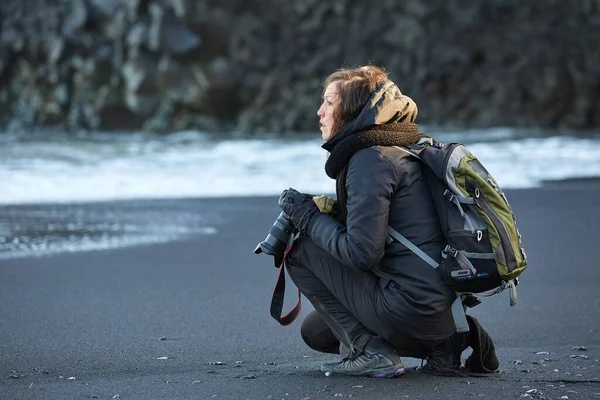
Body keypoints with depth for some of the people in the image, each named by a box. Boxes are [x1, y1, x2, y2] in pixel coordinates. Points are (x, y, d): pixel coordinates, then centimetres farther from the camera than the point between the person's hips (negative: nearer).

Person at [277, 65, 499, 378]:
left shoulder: (371, 159, -16)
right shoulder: (394, 149, 15)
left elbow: (362, 253, -20)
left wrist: (309, 217, -7)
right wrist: (317, 214, 11)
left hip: (409, 306, -10)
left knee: (300, 252, -1)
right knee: (315, 331, 25)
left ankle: (367, 351, -5)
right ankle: (441, 344, 13)